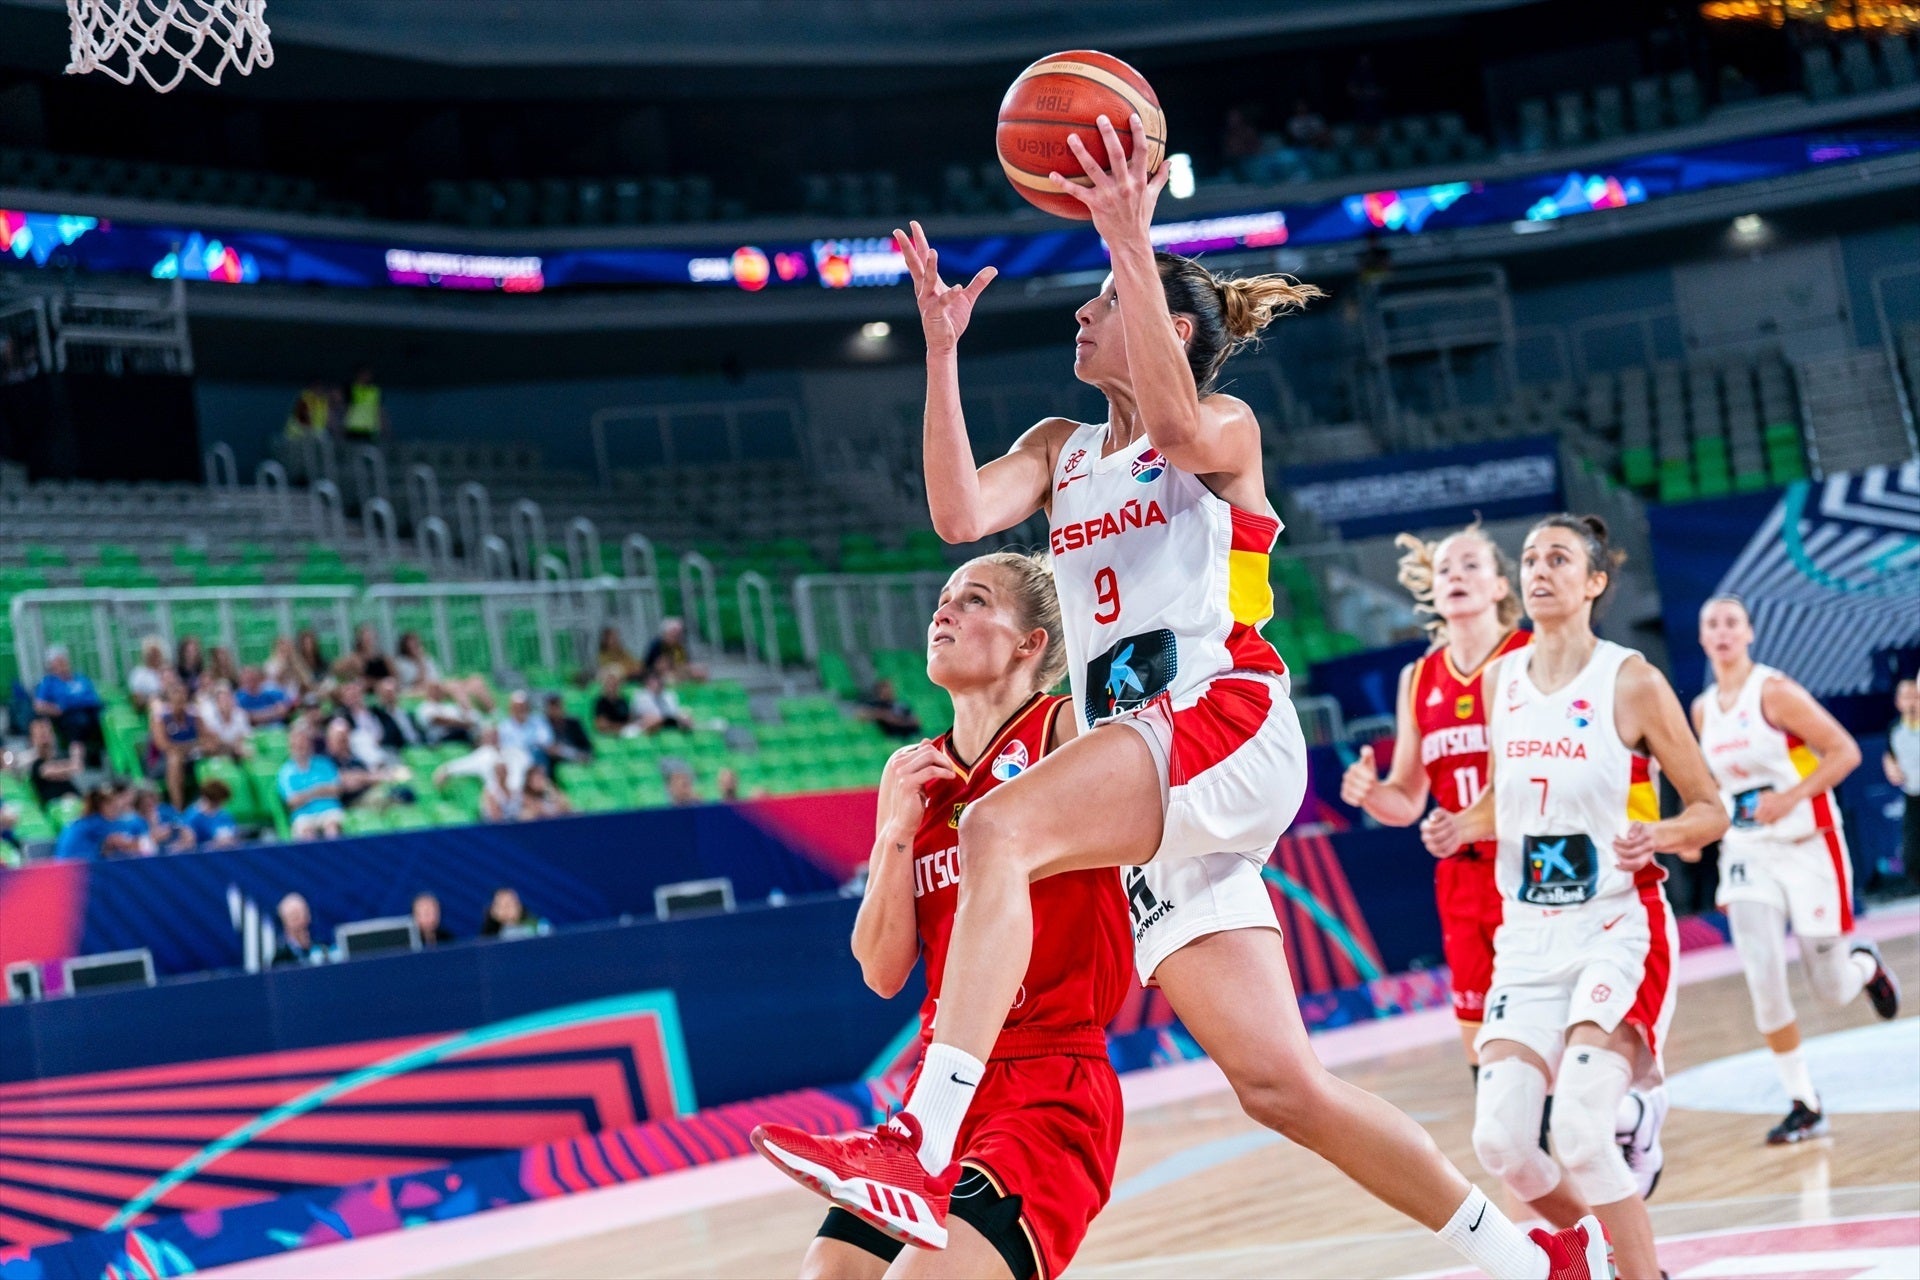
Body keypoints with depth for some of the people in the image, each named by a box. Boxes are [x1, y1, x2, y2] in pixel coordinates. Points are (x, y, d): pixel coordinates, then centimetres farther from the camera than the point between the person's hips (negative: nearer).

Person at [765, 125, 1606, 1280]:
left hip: (1224, 721, -7)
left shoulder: (1229, 426, 6)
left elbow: (1175, 430, -20)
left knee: (1000, 828, -32)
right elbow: (960, 513, 3)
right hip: (1142, 773, 7)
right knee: (1278, 1081, 2)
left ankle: (922, 1148, -43)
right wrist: (942, 348, 0)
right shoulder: (1060, 449, 23)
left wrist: (1131, 244, -23)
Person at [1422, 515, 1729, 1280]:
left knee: (1581, 1132, -22)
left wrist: (1660, 834, -24)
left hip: (1619, 930, -5)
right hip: (1529, 936, 5)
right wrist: (1463, 828, 0)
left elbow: (1710, 810, -4)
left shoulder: (1632, 683, -8)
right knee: (1500, 1141, -4)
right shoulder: (1501, 680, 5)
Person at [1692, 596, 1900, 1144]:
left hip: (1809, 849, -4)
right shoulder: (1703, 710, 6)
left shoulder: (1776, 692, -12)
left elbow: (1845, 752, -14)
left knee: (1831, 991, 3)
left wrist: (1789, 798, -23)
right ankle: (1804, 1106, -1)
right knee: (1763, 978, -12)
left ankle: (1865, 965, 41)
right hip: (1748, 856, 4)